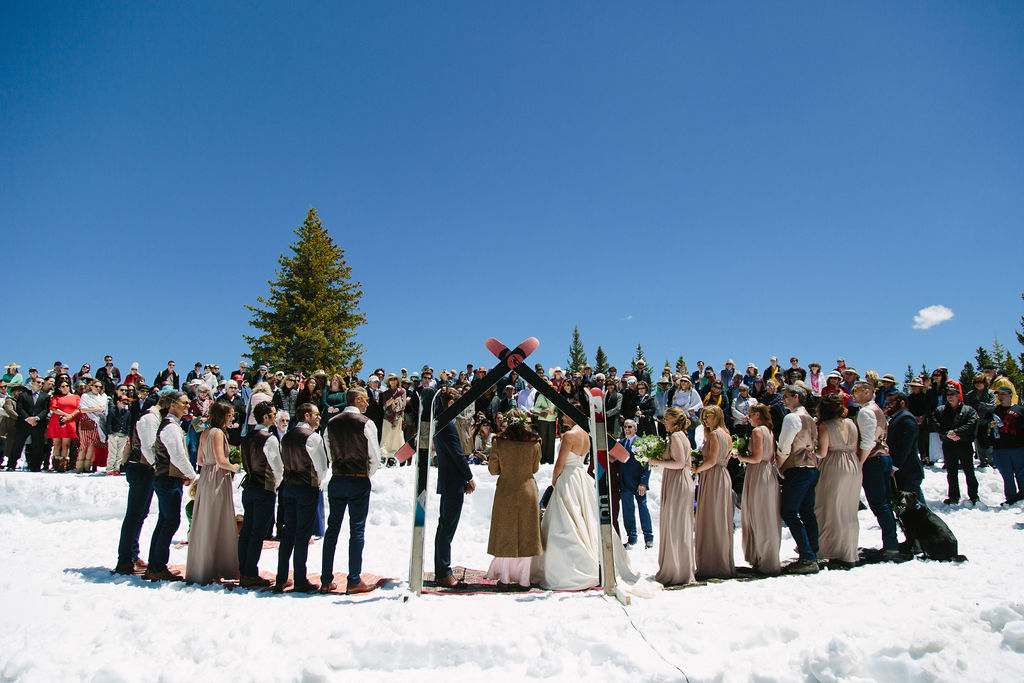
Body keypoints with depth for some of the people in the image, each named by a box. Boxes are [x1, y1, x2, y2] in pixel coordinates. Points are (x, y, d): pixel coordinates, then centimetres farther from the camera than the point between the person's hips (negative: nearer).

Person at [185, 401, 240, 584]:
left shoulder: (204, 433, 12)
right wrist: (233, 467, -3)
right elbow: (221, 461, -20)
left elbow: (200, 461, 17)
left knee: (203, 524, 14)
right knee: (217, 525, -2)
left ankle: (198, 568, 22)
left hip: (205, 477, 9)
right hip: (217, 480, -9)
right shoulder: (218, 433, -14)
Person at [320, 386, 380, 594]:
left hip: (336, 480, 5)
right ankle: (354, 581, 4)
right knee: (357, 529, 1)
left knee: (332, 528, 11)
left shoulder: (331, 423, 6)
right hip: (359, 481, -5)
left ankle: (326, 580, 15)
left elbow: (330, 454, 11)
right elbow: (375, 456, -7)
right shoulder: (366, 423, -8)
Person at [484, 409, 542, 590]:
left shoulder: (499, 442, -10)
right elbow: (535, 468, 4)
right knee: (526, 535, 10)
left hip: (505, 492, -1)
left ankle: (505, 579, 17)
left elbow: (493, 469, -2)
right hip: (528, 491, 1)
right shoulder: (534, 442, -7)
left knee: (505, 534, 10)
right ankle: (524, 579, 15)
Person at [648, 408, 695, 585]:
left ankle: (678, 574, 5)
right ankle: (683, 572, 22)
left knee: (674, 528, -3)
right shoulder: (683, 436, 15)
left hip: (677, 486, -10)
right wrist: (661, 461, 15)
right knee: (680, 528, 14)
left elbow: (680, 463, -21)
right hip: (683, 484, 10)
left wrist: (658, 463, -13)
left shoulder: (675, 436, -14)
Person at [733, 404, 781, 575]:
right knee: (769, 519, 14)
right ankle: (771, 559, 24)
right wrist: (747, 456, 17)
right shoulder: (770, 432, 11)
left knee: (758, 518, 1)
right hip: (770, 473, 9)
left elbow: (757, 458, -20)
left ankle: (764, 562, 8)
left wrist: (742, 458, -3)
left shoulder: (757, 431, -14)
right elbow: (772, 457, 15)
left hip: (758, 474, -9)